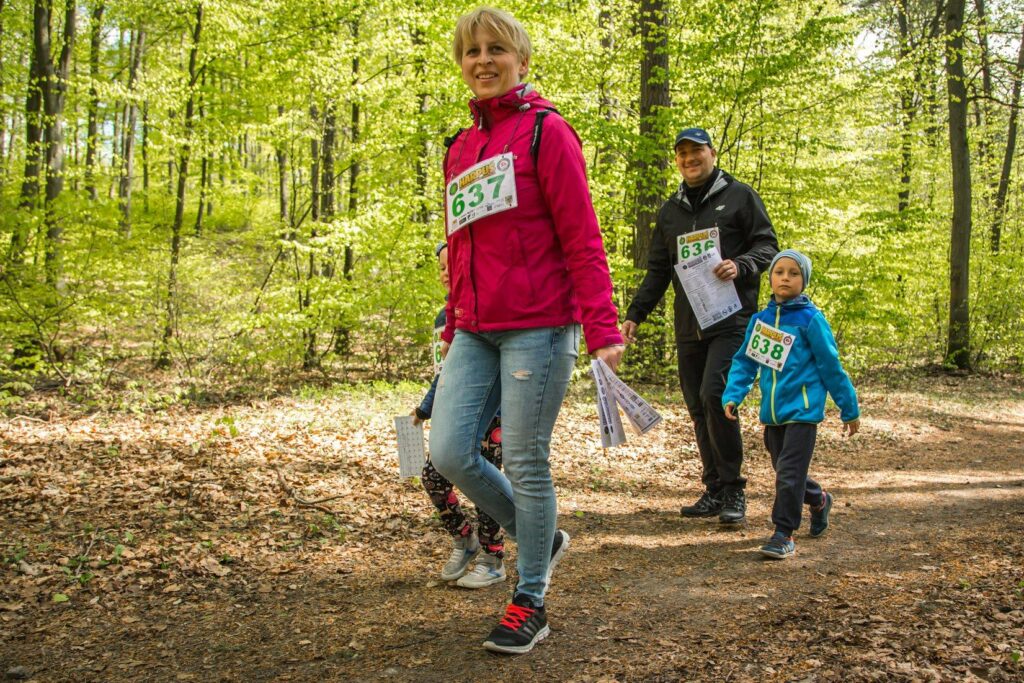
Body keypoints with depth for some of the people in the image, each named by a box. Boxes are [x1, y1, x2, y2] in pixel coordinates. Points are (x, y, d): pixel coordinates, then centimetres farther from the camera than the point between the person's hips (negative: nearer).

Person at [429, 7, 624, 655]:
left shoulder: (546, 132, -3)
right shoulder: (460, 148, 17)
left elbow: (582, 238, -9)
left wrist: (601, 329, -16)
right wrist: (454, 329, 22)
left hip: (538, 326, -6)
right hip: (476, 332, 7)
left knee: (525, 463, -2)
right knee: (449, 452, -1)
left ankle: (531, 602, 15)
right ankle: (542, 538, 23)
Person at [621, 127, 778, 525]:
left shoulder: (739, 196, 5)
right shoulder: (670, 211, 19)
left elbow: (767, 245, 2)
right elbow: (657, 271, 21)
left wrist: (741, 266, -18)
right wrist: (635, 314, 13)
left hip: (731, 319, -6)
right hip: (688, 325, 6)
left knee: (714, 395, -19)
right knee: (698, 409, 5)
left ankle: (733, 490, -8)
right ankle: (714, 491, 15)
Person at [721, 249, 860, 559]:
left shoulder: (810, 319, -9)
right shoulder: (760, 319, 6)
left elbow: (832, 367, -4)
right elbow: (745, 361, 10)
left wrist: (849, 409, 2)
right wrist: (732, 395, -5)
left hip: (802, 409, -6)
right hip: (772, 413, 6)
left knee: (789, 474, -9)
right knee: (785, 472, 18)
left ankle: (784, 535, 2)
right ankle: (820, 500, 45)